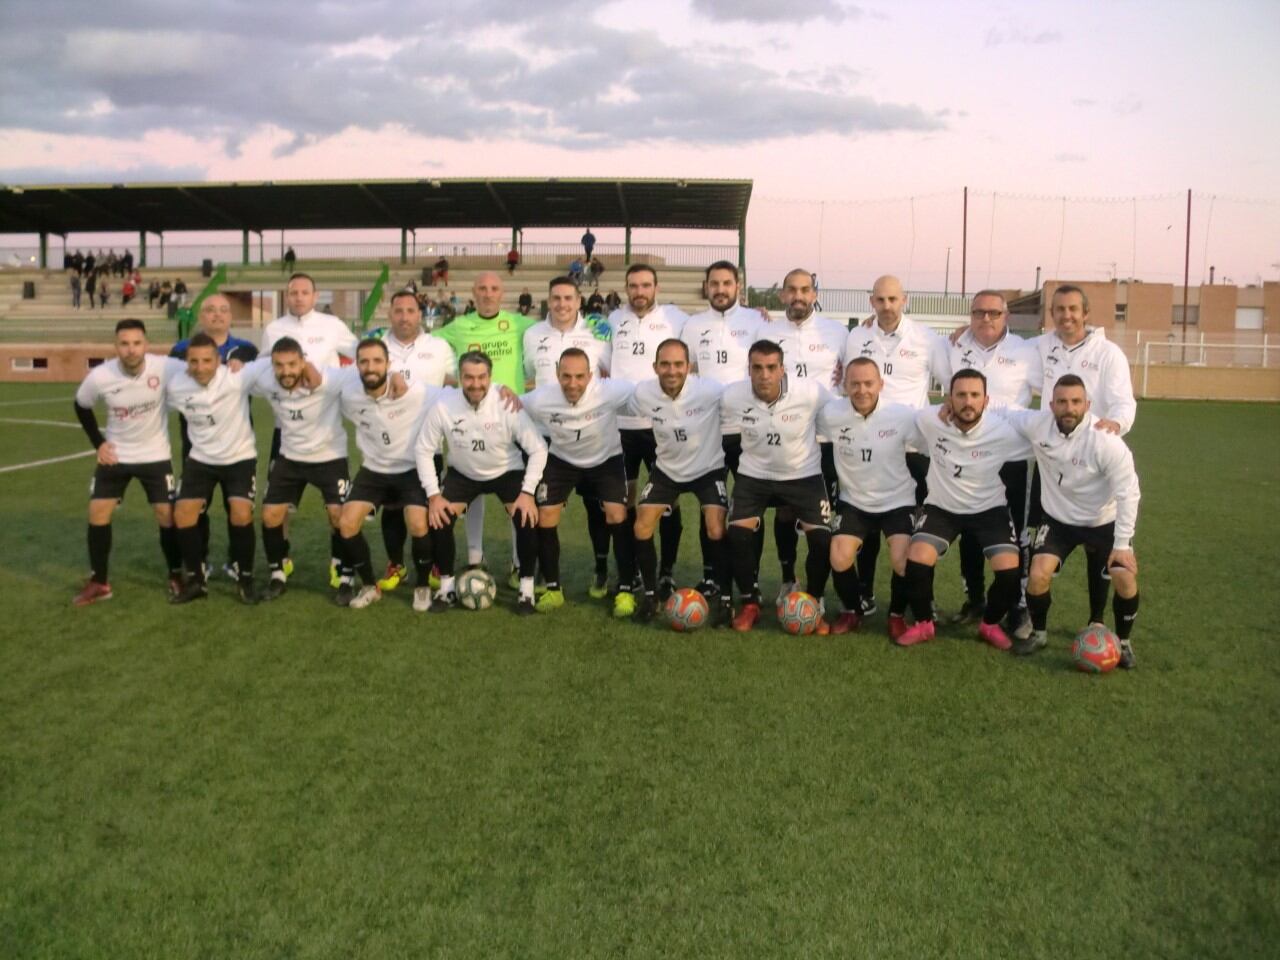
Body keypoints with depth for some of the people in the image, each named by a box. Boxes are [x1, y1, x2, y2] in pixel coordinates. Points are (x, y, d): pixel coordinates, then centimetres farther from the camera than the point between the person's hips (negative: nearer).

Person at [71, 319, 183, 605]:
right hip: (115, 455, 2)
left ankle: (176, 575, 17)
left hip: (155, 455, -1)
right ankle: (99, 582, 12)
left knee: (167, 514, -2)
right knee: (98, 512, -1)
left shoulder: (165, 369, -24)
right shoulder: (100, 377, -18)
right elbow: (81, 406, 3)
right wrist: (98, 443, -1)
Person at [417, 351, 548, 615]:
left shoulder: (508, 405, -28)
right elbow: (424, 450, -11)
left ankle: (526, 586, -1)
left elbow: (538, 449, -20)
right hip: (463, 474, 2)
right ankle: (447, 585, 6)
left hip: (507, 472, -1)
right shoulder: (443, 406, -24)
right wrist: (433, 494, -17)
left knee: (528, 519, -22)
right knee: (439, 519, -17)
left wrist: (528, 492, -26)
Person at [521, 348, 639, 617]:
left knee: (617, 515, -17)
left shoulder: (609, 392, -34)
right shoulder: (539, 400, -28)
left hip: (606, 459, -2)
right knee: (544, 517, -7)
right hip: (561, 460, 2)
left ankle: (625, 590, -2)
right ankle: (553, 589, 12)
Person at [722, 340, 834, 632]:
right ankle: (750, 603, 8)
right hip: (754, 475, 1)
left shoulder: (812, 392, -25)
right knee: (737, 535, -15)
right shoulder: (732, 396, -19)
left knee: (823, 540, -14)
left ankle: (814, 603, 12)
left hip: (803, 475, -1)